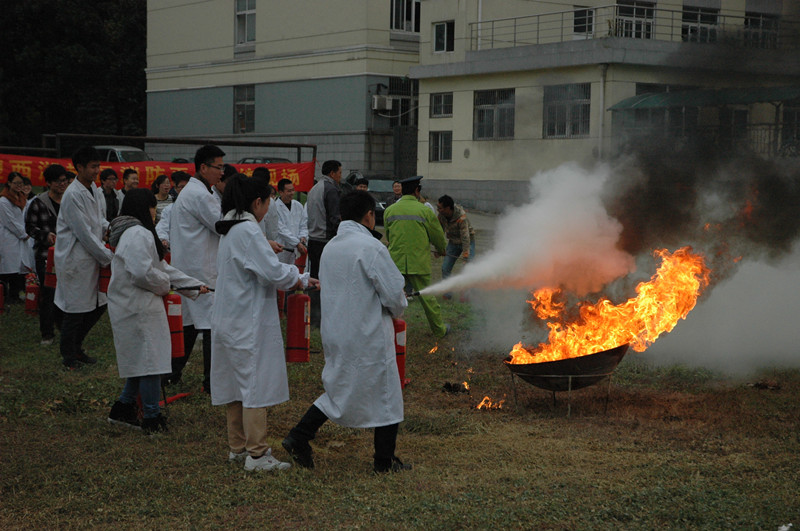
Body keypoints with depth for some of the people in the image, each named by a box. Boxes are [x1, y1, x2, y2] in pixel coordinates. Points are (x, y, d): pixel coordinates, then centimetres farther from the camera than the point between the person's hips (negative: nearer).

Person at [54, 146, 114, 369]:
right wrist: (109, 257, -16)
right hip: (75, 260, -9)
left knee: (98, 304, 13)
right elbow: (84, 233, -20)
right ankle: (68, 356, 15)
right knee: (75, 309, 0)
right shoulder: (73, 195, -18)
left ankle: (76, 346, 30)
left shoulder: (95, 191, 10)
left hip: (92, 257, 9)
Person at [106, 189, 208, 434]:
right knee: (151, 361, -3)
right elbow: (142, 273, -27)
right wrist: (165, 285, -7)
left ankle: (123, 408, 24)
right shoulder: (138, 234, -17)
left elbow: (162, 267, 21)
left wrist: (195, 285, 18)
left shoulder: (139, 234, 20)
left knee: (142, 360, 17)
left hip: (133, 307, 11)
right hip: (139, 310, -11)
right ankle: (152, 418, 5)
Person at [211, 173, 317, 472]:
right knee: (256, 385, -4)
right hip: (249, 322, -10)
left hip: (230, 321, 10)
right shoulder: (248, 230, -18)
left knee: (235, 383, 15)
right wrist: (299, 279, -2)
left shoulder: (230, 230, 13)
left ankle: (238, 447, 24)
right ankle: (256, 454, 1)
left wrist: (295, 280, 11)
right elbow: (273, 272, -21)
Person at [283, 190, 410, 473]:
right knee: (385, 395, 7)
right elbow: (393, 294, -18)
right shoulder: (371, 247, -17)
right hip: (368, 336, -7)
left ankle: (299, 437, 10)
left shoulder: (330, 247, 7)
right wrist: (398, 308, 7)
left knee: (340, 388, 20)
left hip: (335, 331, 7)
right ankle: (384, 460, 16)